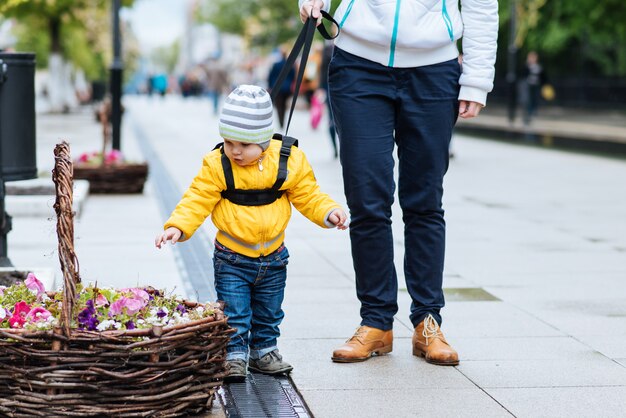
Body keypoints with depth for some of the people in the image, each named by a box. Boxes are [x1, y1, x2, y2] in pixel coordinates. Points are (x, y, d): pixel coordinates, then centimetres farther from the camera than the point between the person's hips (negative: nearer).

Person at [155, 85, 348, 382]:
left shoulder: (289, 162, -9)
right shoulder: (217, 166, -14)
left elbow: (308, 196, 1)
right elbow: (197, 201, -12)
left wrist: (329, 212, -15)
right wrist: (177, 227, -26)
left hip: (273, 258, 2)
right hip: (231, 260, -2)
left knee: (269, 313, 17)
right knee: (233, 314, -2)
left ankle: (264, 351, 34)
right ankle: (234, 356, 11)